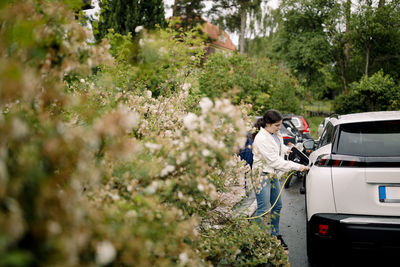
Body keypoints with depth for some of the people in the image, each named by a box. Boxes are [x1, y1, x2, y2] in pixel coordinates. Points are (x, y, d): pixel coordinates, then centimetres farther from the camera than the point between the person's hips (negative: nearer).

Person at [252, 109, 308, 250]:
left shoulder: (275, 135, 5)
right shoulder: (261, 139, -23)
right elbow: (274, 161, -26)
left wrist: (285, 149, 10)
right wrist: (297, 167, -25)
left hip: (274, 175, 9)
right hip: (262, 175, -9)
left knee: (277, 206, 14)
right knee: (263, 209, -5)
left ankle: (275, 235, 28)